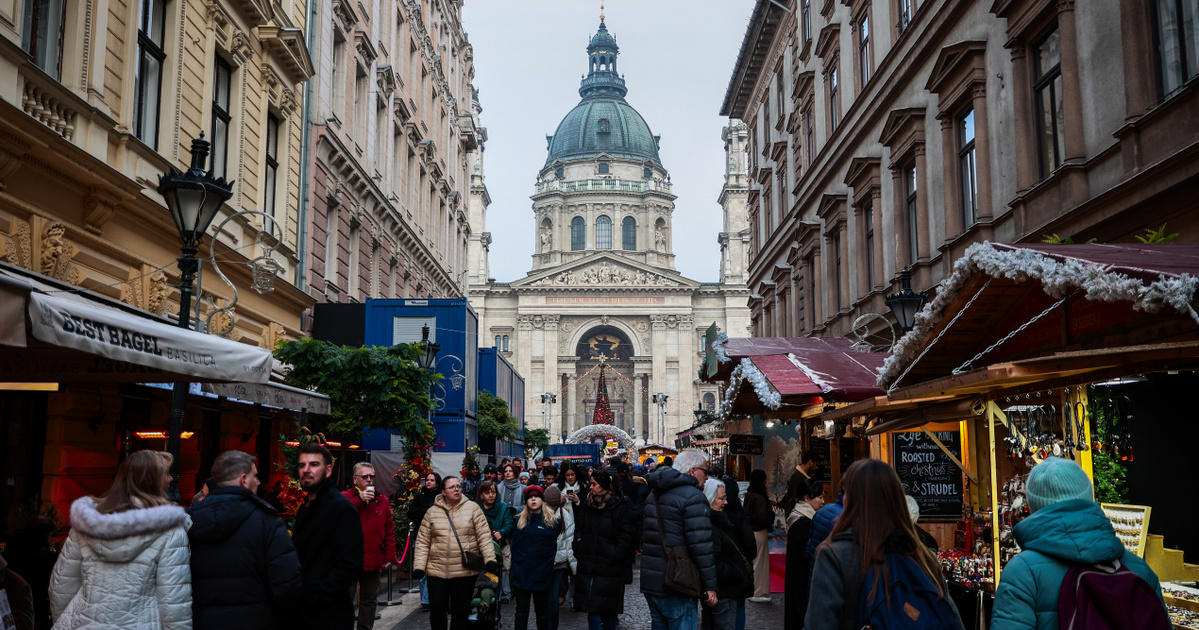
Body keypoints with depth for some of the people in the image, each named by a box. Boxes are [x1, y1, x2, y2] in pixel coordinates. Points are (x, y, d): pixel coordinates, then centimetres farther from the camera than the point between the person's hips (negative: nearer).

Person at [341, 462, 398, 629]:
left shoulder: (382, 501, 7)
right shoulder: (344, 497, -3)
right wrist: (359, 500, -23)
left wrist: (389, 557, 2)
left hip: (373, 561, 4)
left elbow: (390, 531, 8)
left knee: (369, 601, 13)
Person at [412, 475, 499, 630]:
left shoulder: (472, 508, 0)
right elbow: (423, 542, 4)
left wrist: (490, 559, -13)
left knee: (461, 611, 6)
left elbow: (484, 536, -3)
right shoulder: (432, 512, 5)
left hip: (465, 571, -1)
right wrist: (419, 566, -4)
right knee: (437, 609, 3)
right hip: (437, 571, 1)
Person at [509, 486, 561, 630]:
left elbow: (554, 547, 7)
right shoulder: (519, 521, 7)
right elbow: (514, 546, 7)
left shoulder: (553, 522, 3)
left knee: (542, 611, 11)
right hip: (522, 574, 1)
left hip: (542, 575, -1)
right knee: (521, 612, 4)